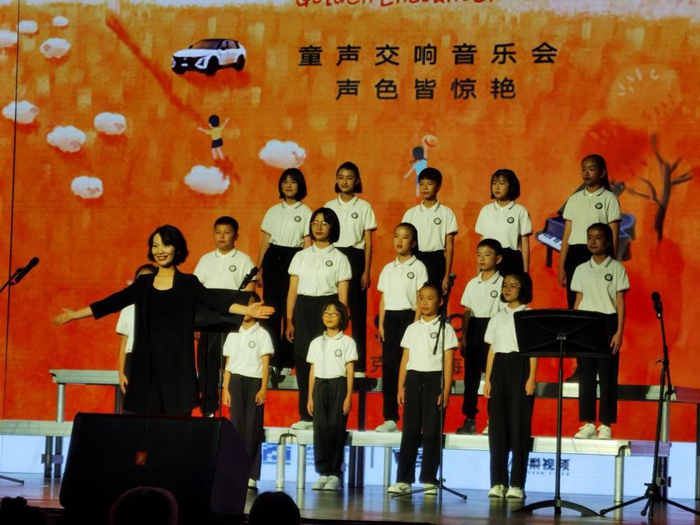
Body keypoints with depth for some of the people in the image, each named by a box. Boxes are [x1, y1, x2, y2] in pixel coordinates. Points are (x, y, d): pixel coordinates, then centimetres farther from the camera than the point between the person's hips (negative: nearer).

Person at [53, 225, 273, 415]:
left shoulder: (188, 283, 2)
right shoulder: (143, 283, 11)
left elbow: (216, 302, -9)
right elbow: (113, 303, 11)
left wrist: (246, 310, -25)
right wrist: (74, 315, 10)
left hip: (176, 361, -3)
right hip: (147, 362, 3)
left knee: (176, 418, -6)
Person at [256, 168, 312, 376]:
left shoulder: (305, 212, 3)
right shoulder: (273, 211, 11)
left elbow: (307, 243, -1)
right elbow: (265, 241, 12)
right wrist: (258, 269, 8)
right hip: (273, 258, 3)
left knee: (290, 308, -3)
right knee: (271, 307, 1)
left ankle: (287, 361, 4)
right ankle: (270, 358, 8)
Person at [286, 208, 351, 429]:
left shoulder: (339, 259, 3)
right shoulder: (301, 256, 11)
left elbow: (343, 295, 0)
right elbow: (292, 291, 10)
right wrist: (289, 320, 4)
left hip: (327, 309, -3)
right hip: (303, 309, 3)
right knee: (302, 359, 1)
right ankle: (305, 415, 7)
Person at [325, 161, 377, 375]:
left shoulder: (364, 207, 3)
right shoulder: (329, 206, 9)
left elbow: (368, 242, 2)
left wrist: (366, 272, -4)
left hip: (355, 257, -2)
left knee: (357, 311, -2)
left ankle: (359, 364, 0)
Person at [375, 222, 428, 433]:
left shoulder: (418, 267, -1)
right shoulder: (388, 268, 14)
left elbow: (420, 299, -6)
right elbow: (383, 299, 15)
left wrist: (416, 324, -13)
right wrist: (381, 324, 8)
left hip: (408, 316, -5)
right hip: (390, 318, 5)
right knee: (388, 366, 3)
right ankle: (390, 417, 8)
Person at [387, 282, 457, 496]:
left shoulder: (445, 329, 2)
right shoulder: (412, 329, 13)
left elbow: (448, 362, -2)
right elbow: (405, 359, 14)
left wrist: (446, 391, -9)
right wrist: (401, 388, 8)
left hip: (434, 379, -3)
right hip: (413, 379, 3)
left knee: (432, 431, -3)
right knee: (410, 430, 1)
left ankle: (429, 480, 3)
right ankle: (403, 479, 2)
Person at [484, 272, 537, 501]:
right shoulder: (497, 318, 15)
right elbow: (492, 350, 14)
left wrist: (531, 378, -12)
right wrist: (487, 379, 7)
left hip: (520, 368, -4)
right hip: (499, 369, 5)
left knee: (519, 425, -6)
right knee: (497, 424, 0)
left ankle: (517, 484, -4)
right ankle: (498, 482, 4)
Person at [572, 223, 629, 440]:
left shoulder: (616, 268, 0)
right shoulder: (581, 270, 10)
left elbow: (620, 302, -2)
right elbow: (578, 301, 12)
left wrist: (619, 332, -10)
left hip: (607, 323, -3)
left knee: (607, 374, -3)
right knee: (586, 374, 3)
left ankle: (606, 425, 1)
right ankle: (588, 424, 7)